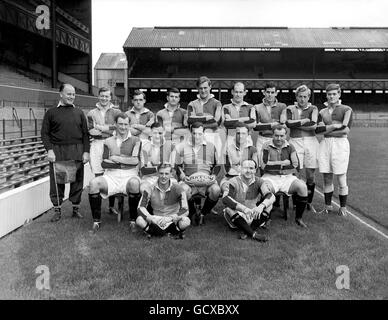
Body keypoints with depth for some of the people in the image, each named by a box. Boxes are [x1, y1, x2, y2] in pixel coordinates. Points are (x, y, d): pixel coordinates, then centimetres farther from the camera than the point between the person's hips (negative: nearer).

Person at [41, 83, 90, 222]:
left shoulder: (79, 113, 12)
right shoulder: (51, 112, 8)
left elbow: (85, 134, 9)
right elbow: (44, 133, 4)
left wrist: (86, 151, 0)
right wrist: (49, 150, -8)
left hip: (76, 152, 1)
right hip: (57, 151, -1)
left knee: (77, 180, 3)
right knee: (56, 181, 1)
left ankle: (76, 208, 15)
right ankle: (57, 209, 13)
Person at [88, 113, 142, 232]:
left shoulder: (135, 141, 8)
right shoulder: (108, 142, 15)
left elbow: (135, 161, -8)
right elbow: (104, 163, 3)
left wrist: (116, 158, -3)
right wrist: (124, 162, -7)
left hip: (129, 176, -2)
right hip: (111, 176, 2)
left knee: (134, 183, -36)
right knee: (93, 183, -26)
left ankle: (133, 219, -18)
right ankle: (96, 220, -12)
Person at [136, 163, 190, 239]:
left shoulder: (177, 189, -11)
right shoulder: (150, 189, -7)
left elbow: (185, 210, -17)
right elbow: (140, 207, -12)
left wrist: (170, 218, -32)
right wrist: (151, 218, -32)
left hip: (173, 221, 0)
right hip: (156, 222, 0)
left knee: (186, 221, -33)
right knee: (139, 220, -28)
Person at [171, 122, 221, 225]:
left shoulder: (211, 147, 12)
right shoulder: (182, 147, 7)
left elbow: (216, 165, 19)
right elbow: (177, 166, 10)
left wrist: (213, 175, 1)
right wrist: (183, 176, -7)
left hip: (207, 179, 1)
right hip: (189, 180, -1)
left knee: (216, 190, -31)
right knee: (183, 190, -36)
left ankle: (203, 213, -3)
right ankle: (192, 212, -4)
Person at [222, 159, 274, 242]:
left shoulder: (258, 182, -3)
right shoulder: (234, 182, -11)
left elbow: (271, 196, -19)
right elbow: (225, 199, -28)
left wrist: (261, 206, -41)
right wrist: (244, 209, -41)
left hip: (254, 216, 2)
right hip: (238, 216, -2)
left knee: (268, 204, -18)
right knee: (229, 208, -31)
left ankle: (247, 231, -24)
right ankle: (253, 234, -31)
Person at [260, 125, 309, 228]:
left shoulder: (290, 147, 8)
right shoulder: (267, 147, 1)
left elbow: (296, 165, -2)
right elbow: (264, 166, -10)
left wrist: (275, 165, -7)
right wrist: (283, 163, -7)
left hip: (287, 177, 3)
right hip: (270, 177, -2)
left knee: (302, 187, -24)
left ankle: (298, 218, -6)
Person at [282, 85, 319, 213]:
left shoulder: (313, 108, 10)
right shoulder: (290, 109, 10)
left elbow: (313, 125, -7)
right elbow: (287, 123, -9)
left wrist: (295, 123, -6)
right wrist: (305, 120, -6)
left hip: (311, 142, 1)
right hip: (295, 142, -1)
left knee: (310, 175, 3)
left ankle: (309, 203, 17)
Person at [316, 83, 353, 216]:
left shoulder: (346, 109, 4)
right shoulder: (322, 112, 15)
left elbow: (346, 130, -8)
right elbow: (318, 129, 1)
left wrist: (326, 128, -5)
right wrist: (336, 126, -9)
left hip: (340, 144, -4)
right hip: (325, 144, 4)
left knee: (341, 179, 0)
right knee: (327, 179, 7)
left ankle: (343, 207, 11)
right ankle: (328, 206, 18)